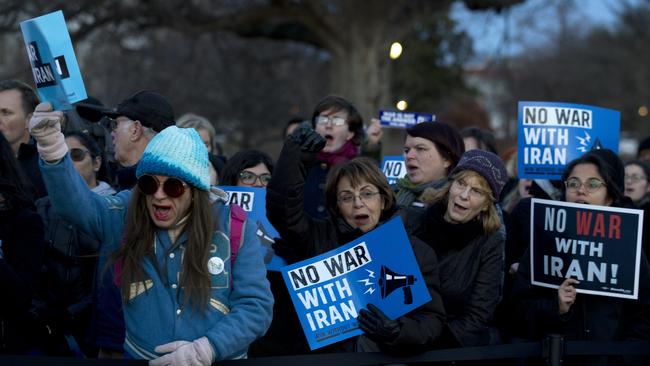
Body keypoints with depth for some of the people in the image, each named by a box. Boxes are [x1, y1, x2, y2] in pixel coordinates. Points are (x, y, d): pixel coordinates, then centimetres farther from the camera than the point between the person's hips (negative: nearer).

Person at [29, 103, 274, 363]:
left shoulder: (232, 227, -1)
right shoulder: (126, 218, 3)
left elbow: (256, 305, -3)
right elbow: (76, 201, -13)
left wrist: (205, 350, -15)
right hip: (142, 358, 2)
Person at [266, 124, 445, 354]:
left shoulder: (418, 252, 9)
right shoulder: (320, 239, 10)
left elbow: (432, 319, 5)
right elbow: (283, 210, -4)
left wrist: (399, 332, -14)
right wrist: (294, 156, -14)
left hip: (392, 359, -1)